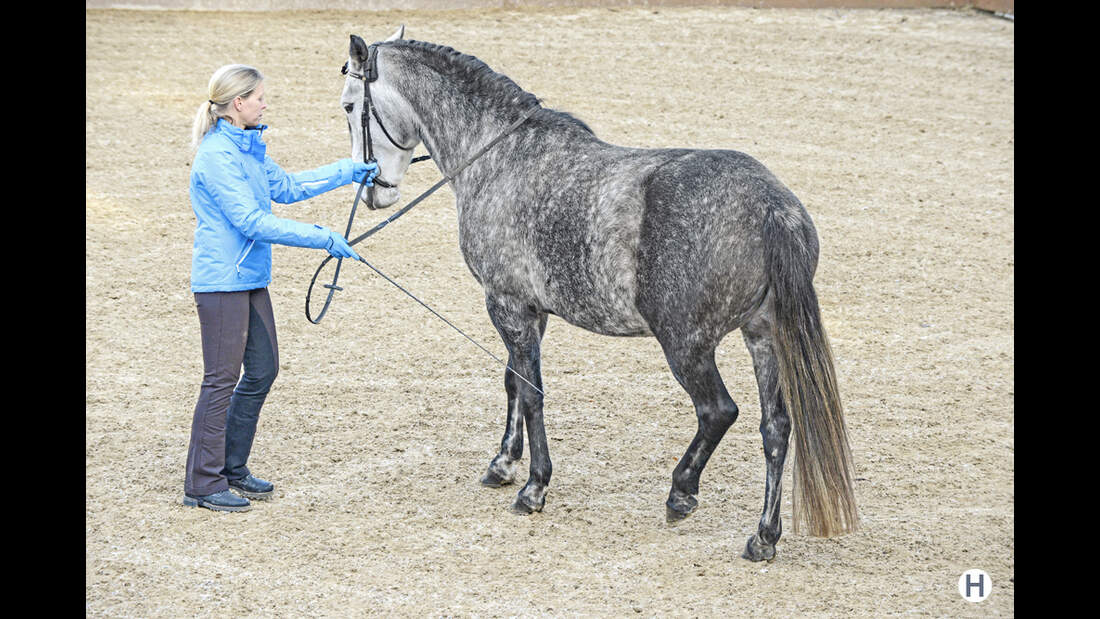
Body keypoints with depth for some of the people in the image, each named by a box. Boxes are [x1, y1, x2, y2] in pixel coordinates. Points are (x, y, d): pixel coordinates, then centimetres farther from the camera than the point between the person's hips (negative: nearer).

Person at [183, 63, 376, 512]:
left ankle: (232, 468, 24)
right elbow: (251, 222, -24)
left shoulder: (248, 148, 10)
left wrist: (349, 172, 22)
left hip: (250, 278, 10)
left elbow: (286, 188, 24)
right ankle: (203, 484, 5)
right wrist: (322, 239, -23)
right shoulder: (217, 157, -19)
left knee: (263, 370, 13)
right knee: (222, 379, -4)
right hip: (222, 280, -10)